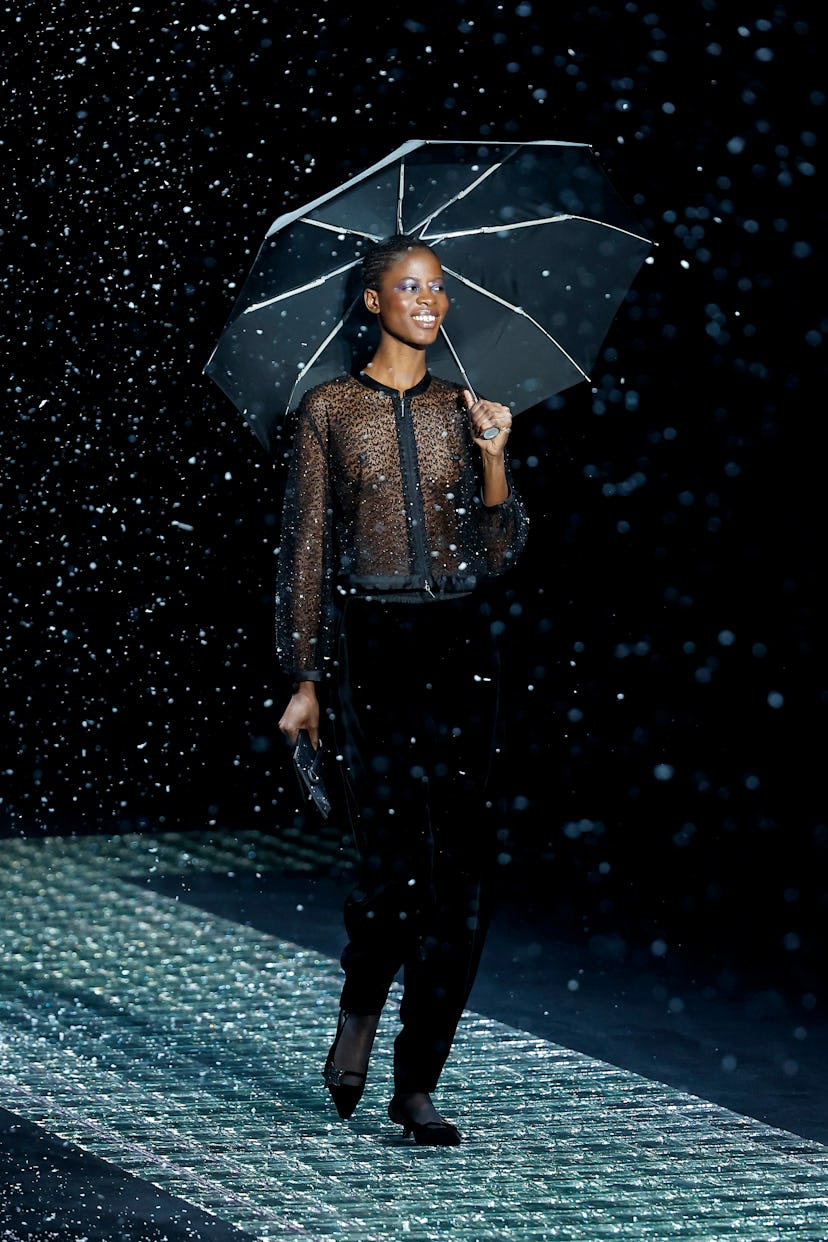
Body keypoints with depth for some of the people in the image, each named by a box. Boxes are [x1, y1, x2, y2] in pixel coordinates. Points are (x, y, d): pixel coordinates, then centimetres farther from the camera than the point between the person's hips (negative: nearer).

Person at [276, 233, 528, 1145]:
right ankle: (358, 1014, 15)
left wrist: (492, 457, -10)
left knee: (460, 872, -2)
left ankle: (416, 1085, 7)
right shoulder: (330, 409, 4)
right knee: (393, 855, -15)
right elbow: (304, 546, 4)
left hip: (459, 643, 3)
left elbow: (501, 553, 6)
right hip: (369, 644, -3)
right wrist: (305, 677, 1)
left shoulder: (466, 411, 11)